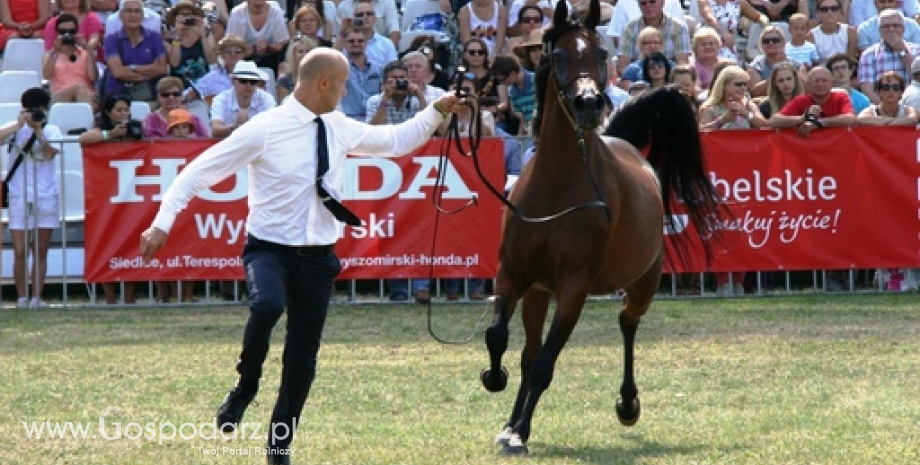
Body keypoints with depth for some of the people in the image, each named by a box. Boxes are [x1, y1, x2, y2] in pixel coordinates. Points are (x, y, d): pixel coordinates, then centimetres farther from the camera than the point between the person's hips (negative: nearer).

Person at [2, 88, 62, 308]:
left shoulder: (51, 130, 7)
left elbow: (50, 153, -10)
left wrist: (38, 130, -14)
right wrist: (20, 124, -16)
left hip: (46, 198, 1)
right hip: (19, 197, -1)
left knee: (41, 252, 4)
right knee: (20, 252, -6)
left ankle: (36, 298, 8)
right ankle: (22, 298, 2)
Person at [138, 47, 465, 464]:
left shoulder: (341, 129, 5)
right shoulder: (264, 129, -13)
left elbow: (397, 140, 22)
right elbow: (198, 172, -10)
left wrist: (437, 111, 10)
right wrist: (162, 223, -17)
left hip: (317, 257, 5)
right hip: (269, 248, -5)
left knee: (303, 359, 6)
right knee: (268, 306, -36)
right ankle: (246, 385, -8)